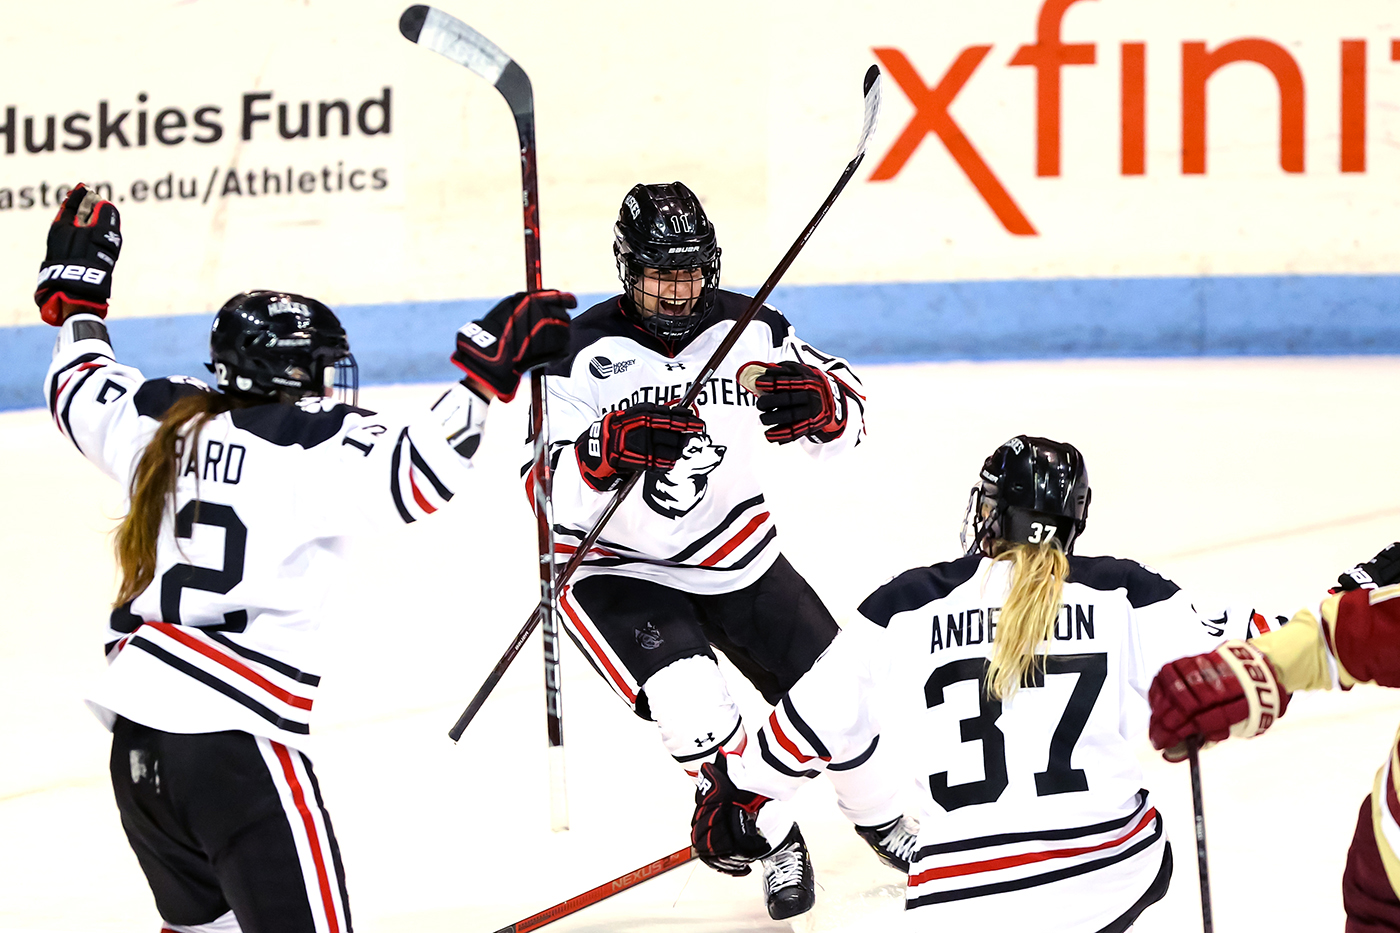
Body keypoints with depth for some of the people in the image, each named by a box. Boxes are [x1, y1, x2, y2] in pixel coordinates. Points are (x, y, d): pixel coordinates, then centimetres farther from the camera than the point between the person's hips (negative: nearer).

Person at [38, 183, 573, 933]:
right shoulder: (314, 441, -9)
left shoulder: (169, 420, 12)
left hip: (136, 730, 8)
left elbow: (79, 392, 29)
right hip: (234, 745, -8)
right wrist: (486, 374, -15)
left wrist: (77, 298, 43)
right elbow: (416, 472, -21)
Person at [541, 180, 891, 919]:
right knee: (691, 709, -25)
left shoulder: (747, 328, -8)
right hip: (616, 568, -4)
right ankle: (775, 841, 0)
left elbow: (848, 418, -2)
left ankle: (881, 814, 38)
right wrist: (612, 448, -44)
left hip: (735, 551, 4)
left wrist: (813, 399, -26)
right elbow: (551, 490, -24)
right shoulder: (583, 352, -19)